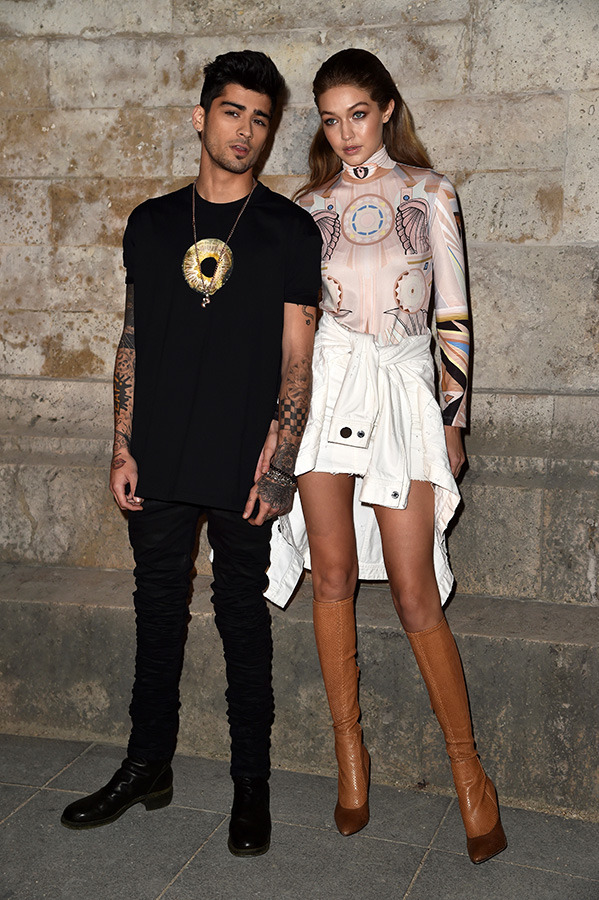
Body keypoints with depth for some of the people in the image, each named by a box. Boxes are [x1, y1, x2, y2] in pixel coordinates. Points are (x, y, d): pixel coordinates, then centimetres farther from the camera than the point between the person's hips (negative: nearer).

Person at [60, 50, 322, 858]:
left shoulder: (290, 230, 0)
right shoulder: (152, 223, 10)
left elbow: (298, 358, -3)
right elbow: (133, 342, 10)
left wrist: (278, 461, -10)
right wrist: (124, 448, 4)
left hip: (244, 466, -3)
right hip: (159, 463, 3)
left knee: (244, 619, 6)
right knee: (158, 611, 13)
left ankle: (252, 784, 22)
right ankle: (148, 767, 30)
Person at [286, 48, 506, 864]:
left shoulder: (430, 193, 7)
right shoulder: (310, 205, 12)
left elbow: (453, 312, 5)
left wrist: (453, 417, 2)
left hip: (405, 386, -2)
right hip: (329, 380, 2)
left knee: (415, 592, -5)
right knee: (333, 573, 1)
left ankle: (469, 768, 11)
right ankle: (350, 752, 16)